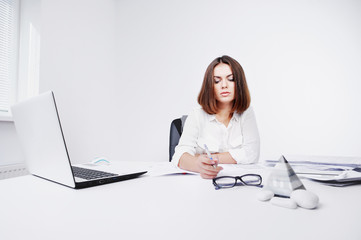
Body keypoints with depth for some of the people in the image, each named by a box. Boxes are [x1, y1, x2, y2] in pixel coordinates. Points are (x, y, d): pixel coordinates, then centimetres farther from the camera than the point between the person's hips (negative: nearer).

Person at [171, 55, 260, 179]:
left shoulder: (246, 113, 2)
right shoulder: (197, 116, -4)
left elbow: (252, 154, -9)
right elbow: (181, 154, -15)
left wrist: (211, 158, -12)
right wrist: (199, 165, -36)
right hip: (201, 179, 0)